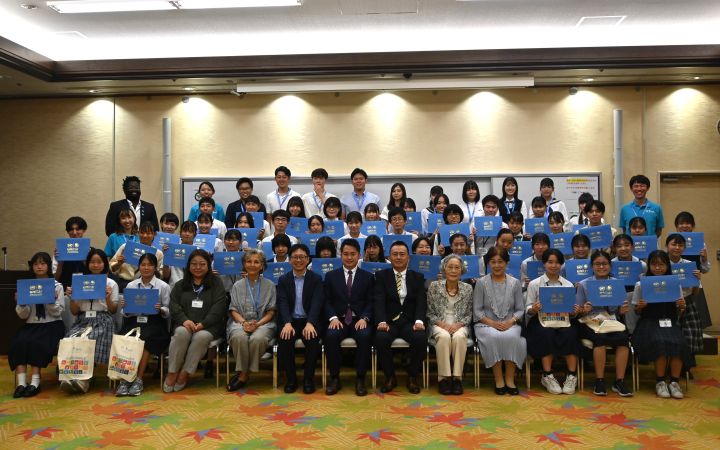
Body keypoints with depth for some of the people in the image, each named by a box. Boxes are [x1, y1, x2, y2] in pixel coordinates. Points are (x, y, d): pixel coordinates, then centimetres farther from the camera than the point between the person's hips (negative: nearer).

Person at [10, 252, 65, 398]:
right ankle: (21, 383, -30)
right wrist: (21, 304, -13)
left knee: (37, 343, -32)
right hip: (31, 324, 3)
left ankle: (35, 382, -27)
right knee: (19, 342, -28)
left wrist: (51, 301, -20)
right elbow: (23, 315, 6)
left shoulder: (57, 286, 4)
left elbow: (58, 312, -3)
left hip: (52, 324, -3)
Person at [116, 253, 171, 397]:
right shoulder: (131, 285, 12)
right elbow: (125, 314, 11)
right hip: (133, 321, 2)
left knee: (144, 339, -33)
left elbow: (168, 312, 2)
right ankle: (124, 379, -24)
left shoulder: (163, 286, 5)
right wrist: (124, 308, -11)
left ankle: (138, 380, -23)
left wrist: (161, 310, -19)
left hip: (154, 322, -2)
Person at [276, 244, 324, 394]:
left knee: (313, 340, -30)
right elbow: (283, 303, -4)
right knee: (284, 340, -28)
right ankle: (291, 379, -9)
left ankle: (308, 378, -10)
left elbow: (317, 302, -8)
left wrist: (310, 323, -27)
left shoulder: (316, 279, 6)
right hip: (290, 321, 1)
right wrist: (287, 323, -24)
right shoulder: (283, 280, 10)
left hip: (309, 321, -1)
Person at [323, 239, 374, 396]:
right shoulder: (331, 276, 14)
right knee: (331, 335, -32)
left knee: (365, 336, -34)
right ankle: (334, 378, -16)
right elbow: (327, 301, 7)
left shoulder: (368, 277, 13)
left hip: (360, 321, 0)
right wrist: (333, 317, -12)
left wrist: (364, 318, -14)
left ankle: (360, 379, -20)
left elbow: (370, 302, 5)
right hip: (338, 320, 1)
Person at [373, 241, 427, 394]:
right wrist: (382, 321, -23)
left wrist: (419, 321, -20)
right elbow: (379, 301, -5)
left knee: (421, 338, -30)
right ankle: (390, 377, -7)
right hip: (389, 321, -1)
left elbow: (421, 302, 0)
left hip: (410, 322, 1)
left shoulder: (417, 277, 13)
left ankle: (412, 377, -6)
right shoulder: (381, 275, 9)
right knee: (381, 338, -32)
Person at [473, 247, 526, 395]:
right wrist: (492, 323, -14)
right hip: (486, 324, -1)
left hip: (510, 324, 1)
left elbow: (520, 309, 6)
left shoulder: (515, 283, 9)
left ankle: (510, 379, -20)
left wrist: (510, 321, -13)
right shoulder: (481, 283, 5)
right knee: (494, 337, -34)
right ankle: (498, 380, -22)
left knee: (511, 337, -33)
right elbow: (477, 310, 1)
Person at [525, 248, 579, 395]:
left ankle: (572, 376, -20)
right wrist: (533, 309, -18)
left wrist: (575, 312, -10)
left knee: (569, 334, -30)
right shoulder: (534, 284, 7)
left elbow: (572, 313, 13)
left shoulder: (568, 285, 14)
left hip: (563, 322, 2)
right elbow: (528, 310, 5)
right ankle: (547, 376, -21)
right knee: (547, 334, -33)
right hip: (541, 322, -2)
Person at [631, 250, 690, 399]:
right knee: (660, 342, -33)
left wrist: (681, 307, -10)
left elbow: (678, 314, 12)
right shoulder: (641, 285, 3)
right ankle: (660, 381, -15)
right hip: (650, 322, -2)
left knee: (678, 342, -30)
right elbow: (637, 312, 8)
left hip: (670, 322, 2)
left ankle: (675, 382, -13)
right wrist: (640, 307, -14)